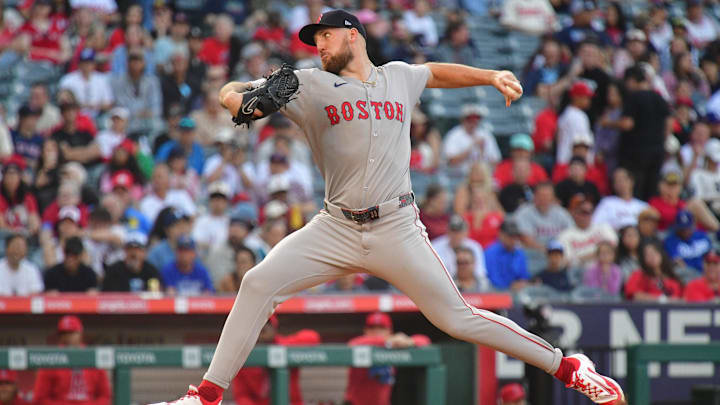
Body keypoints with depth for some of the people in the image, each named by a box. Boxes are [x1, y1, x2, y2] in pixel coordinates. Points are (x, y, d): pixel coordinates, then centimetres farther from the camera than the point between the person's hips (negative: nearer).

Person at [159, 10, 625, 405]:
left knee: (456, 318, -3)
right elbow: (231, 92, -4)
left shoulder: (399, 77, 10)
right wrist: (245, 100, -27)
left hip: (397, 231, 0)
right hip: (336, 228, 1)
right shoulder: (311, 85, 3)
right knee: (258, 283, -16)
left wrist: (492, 76, 21)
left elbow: (435, 72, 33)